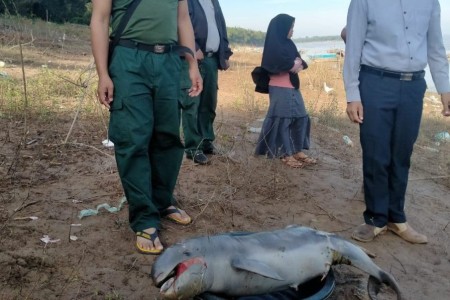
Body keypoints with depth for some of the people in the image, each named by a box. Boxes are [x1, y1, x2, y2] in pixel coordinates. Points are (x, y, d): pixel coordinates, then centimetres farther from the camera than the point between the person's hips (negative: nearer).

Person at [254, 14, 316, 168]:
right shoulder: (273, 45, -7)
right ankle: (285, 154, 3)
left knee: (301, 118, 8)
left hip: (293, 87, 8)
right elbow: (275, 65, -20)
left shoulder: (289, 44, 16)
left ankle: (298, 151, 16)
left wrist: (298, 63, -7)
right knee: (282, 120, -4)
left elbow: (298, 60, 16)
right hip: (279, 89, -8)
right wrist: (293, 65, -8)